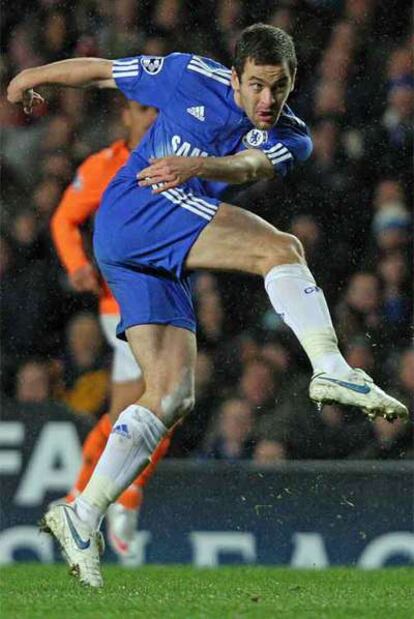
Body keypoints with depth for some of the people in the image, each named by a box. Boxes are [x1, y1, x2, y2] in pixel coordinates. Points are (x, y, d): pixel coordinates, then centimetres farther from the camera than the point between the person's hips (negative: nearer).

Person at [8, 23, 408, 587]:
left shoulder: (290, 139, 7)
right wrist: (33, 77, 23)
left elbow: (251, 165, -16)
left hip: (164, 263, 6)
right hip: (134, 210, -6)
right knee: (279, 248, -22)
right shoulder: (193, 78, 0)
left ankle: (82, 518, -3)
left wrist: (196, 166, -38)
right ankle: (331, 370, -37)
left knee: (172, 397, -3)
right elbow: (102, 71, 12)